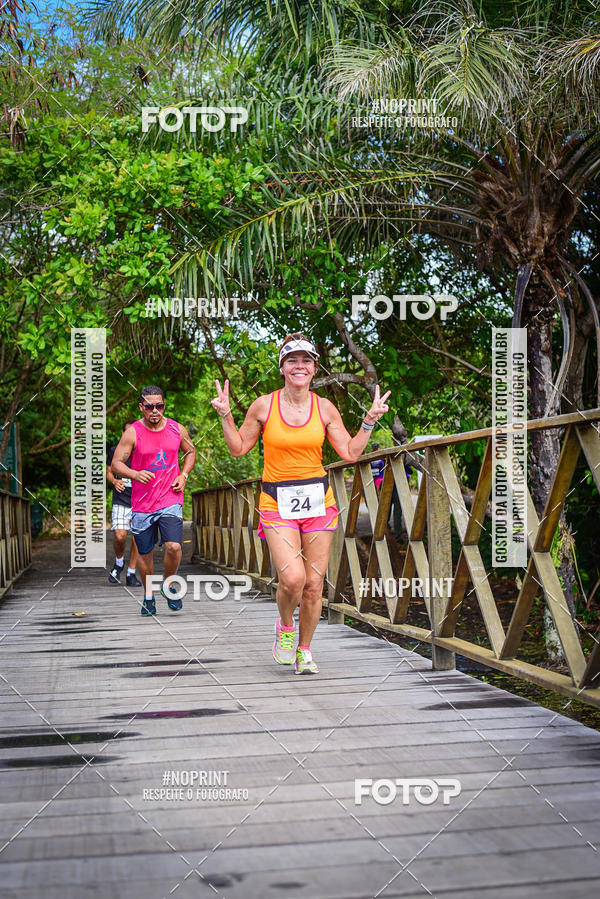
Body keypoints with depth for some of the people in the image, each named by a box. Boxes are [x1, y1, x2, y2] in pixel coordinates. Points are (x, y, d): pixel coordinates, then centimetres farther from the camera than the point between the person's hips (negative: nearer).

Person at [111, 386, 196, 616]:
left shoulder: (177, 429, 2)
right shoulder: (132, 433, -5)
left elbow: (190, 451, 21)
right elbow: (116, 464, -5)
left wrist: (183, 475, 5)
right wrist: (135, 474, -24)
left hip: (171, 500, 0)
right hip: (142, 503, 0)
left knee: (173, 547, -17)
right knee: (145, 554, 8)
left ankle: (168, 583, 12)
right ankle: (148, 595, 31)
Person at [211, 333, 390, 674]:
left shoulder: (325, 408, 3)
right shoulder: (264, 405, -1)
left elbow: (350, 453, 5)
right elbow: (239, 448, 8)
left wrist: (370, 421, -3)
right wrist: (226, 416, -4)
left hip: (318, 501, 2)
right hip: (277, 502, -2)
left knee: (314, 585, 3)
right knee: (292, 579, -19)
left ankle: (304, 650, 25)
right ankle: (285, 624, 15)